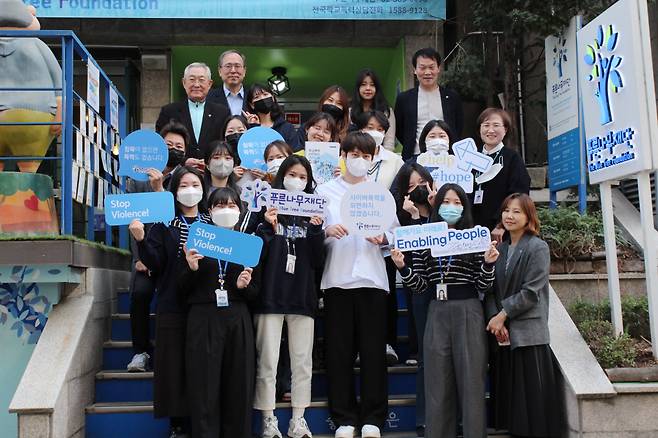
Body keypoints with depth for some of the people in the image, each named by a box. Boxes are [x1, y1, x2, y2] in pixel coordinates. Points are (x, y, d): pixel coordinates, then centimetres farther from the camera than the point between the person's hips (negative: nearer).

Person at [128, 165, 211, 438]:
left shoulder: (213, 222, 12)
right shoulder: (164, 223, 7)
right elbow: (156, 264, -3)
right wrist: (141, 240, -17)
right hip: (173, 305, -1)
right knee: (175, 365, 0)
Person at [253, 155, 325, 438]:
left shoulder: (312, 212, 11)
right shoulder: (268, 208, 4)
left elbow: (318, 262, 6)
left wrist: (316, 230, -8)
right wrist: (267, 227, -16)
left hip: (303, 297, 3)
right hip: (270, 296, -2)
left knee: (303, 361, 5)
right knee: (267, 361, -1)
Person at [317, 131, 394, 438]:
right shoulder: (326, 190, 9)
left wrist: (381, 238, -12)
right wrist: (327, 231, -17)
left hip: (371, 278, 1)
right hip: (337, 278, 0)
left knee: (374, 350, 1)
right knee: (339, 351, 2)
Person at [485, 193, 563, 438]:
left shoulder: (538, 248, -4)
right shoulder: (500, 249, 12)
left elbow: (531, 292, -11)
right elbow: (490, 290, 6)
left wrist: (503, 315, -11)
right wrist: (494, 319, -8)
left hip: (528, 333, -5)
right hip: (503, 334, 5)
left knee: (532, 395, -2)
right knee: (509, 394, 9)